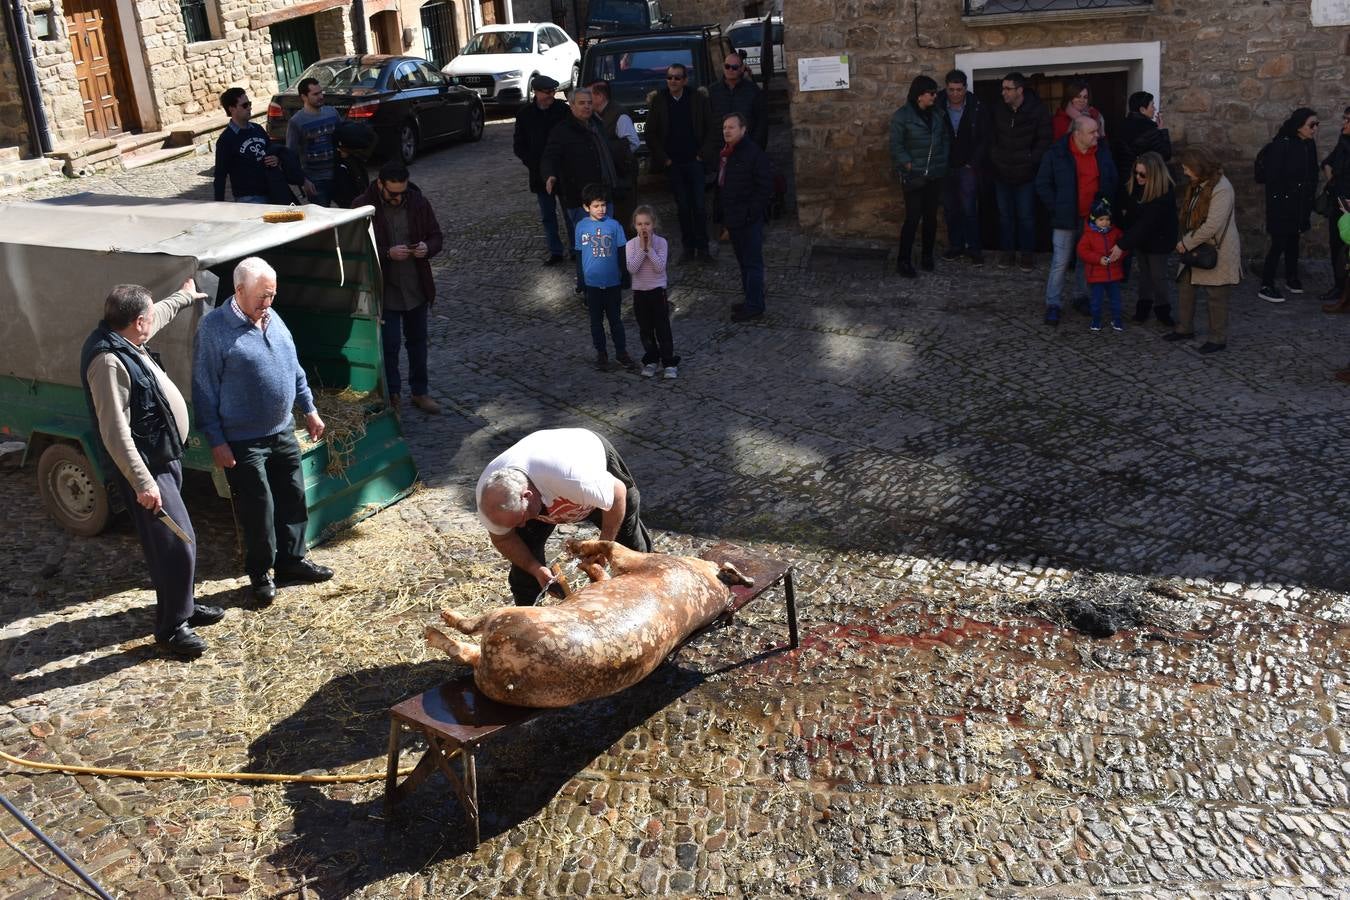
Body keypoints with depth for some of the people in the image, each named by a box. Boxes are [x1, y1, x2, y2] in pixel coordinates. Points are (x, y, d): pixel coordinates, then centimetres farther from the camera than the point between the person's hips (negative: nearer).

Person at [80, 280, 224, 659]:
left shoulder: (125, 341, 4)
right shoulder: (108, 361, -26)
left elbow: (161, 313, 29)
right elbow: (115, 432, -28)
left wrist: (184, 295, 45)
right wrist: (141, 482, -30)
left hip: (164, 456, 10)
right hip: (147, 466, -10)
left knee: (169, 539, 21)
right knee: (176, 543, -6)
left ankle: (182, 604, 36)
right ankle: (170, 627, 6)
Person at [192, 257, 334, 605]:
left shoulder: (272, 318, 5)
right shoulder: (213, 328, -16)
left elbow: (294, 368, 16)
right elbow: (204, 391, -14)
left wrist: (310, 410, 17)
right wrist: (216, 441, -15)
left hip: (282, 432, 7)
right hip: (242, 442, -7)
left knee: (293, 497, 15)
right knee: (258, 508, 2)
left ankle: (291, 560, 32)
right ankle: (260, 573, 20)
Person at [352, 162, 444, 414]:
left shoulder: (418, 202, -3)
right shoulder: (364, 207, -13)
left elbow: (437, 238, 5)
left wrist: (427, 248, -18)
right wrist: (388, 253, -26)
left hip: (417, 287, 4)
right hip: (384, 290, -4)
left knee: (417, 341, 16)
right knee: (389, 345, 2)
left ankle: (419, 392, 31)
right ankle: (392, 396, 19)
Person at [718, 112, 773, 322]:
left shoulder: (754, 153, -15)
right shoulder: (725, 154, 12)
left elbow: (765, 187, -17)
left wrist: (751, 214, -19)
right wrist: (724, 215, 15)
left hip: (749, 220, -9)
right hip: (733, 219, 9)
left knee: (752, 263, -3)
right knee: (743, 261, 16)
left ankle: (755, 305, 3)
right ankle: (750, 300, 26)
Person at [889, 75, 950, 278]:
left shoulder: (936, 114, 6)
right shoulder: (902, 116, -9)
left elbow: (945, 138, 15)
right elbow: (896, 145, -11)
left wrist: (943, 160, 4)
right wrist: (908, 165, -16)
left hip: (935, 175, 5)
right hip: (914, 176, -5)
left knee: (931, 217, 9)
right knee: (913, 218, -7)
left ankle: (927, 255, 23)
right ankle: (903, 260, 2)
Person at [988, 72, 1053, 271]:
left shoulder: (1038, 110, -10)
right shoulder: (998, 109, 0)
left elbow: (1045, 140, -6)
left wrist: (1031, 161, -10)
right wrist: (995, 158, 2)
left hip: (1026, 174, -3)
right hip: (1001, 173, 3)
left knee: (1026, 216, 3)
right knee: (1005, 215, 11)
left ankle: (1027, 254, 14)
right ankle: (1007, 252, 21)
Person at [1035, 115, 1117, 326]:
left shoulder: (1102, 151, 3)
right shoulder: (1057, 153, -10)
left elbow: (1112, 181, 15)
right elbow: (1042, 184, -4)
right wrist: (1057, 208, -9)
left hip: (1094, 218, 4)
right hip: (1067, 219, -4)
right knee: (1060, 263, -3)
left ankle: (1084, 297, 29)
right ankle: (1053, 305, 4)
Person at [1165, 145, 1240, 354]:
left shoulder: (1221, 188, -22)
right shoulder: (1196, 185, 7)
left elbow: (1212, 226, -27)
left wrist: (1186, 243, -19)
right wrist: (1186, 241, 3)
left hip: (1217, 251, -9)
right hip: (1196, 249, 9)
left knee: (1215, 296, 1)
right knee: (1184, 286, 15)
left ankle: (1218, 338, 12)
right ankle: (1185, 328, 29)